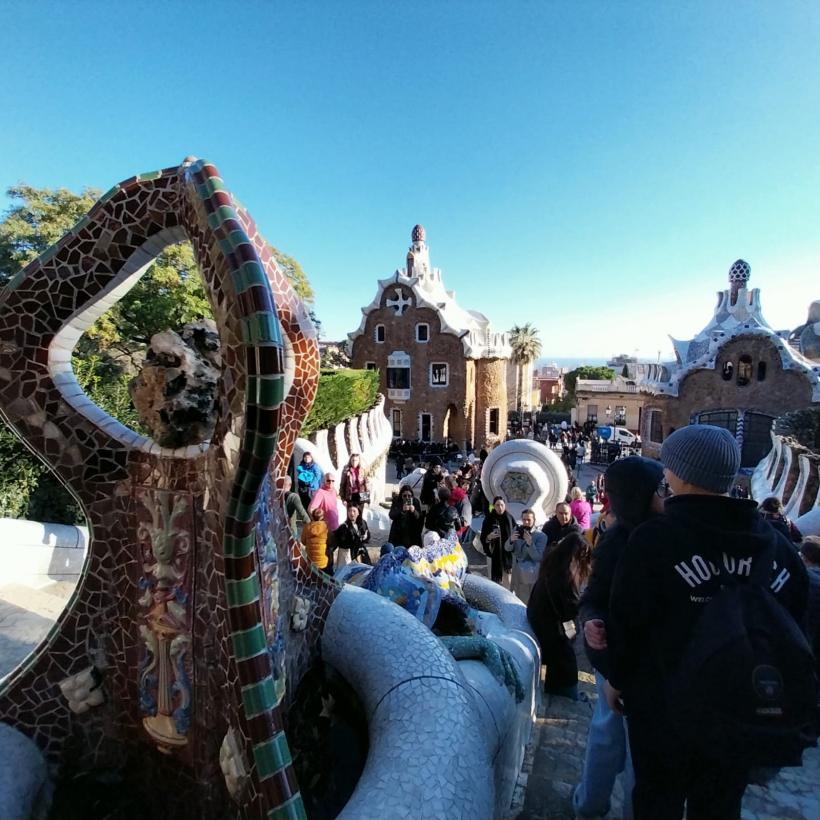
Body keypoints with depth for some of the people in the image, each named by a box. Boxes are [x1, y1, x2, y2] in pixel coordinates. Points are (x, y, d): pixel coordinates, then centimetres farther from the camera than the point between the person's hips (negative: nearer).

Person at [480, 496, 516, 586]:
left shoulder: (510, 518, 1)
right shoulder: (489, 519, -4)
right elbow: (482, 538, -4)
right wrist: (488, 537, -24)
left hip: (508, 555, 1)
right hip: (494, 555, -1)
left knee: (508, 581, 1)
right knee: (495, 581, 2)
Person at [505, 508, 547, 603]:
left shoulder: (541, 536, -10)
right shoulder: (517, 531, 5)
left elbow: (538, 557, -17)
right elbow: (507, 548, -1)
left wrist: (530, 543, -31)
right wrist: (511, 540, -23)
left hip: (531, 576, -5)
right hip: (517, 574, 5)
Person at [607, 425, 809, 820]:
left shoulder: (654, 538, -21)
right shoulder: (778, 546, -4)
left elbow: (626, 622, -16)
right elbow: (793, 629, 5)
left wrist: (616, 679, 1)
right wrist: (768, 690, 19)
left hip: (665, 704, -4)